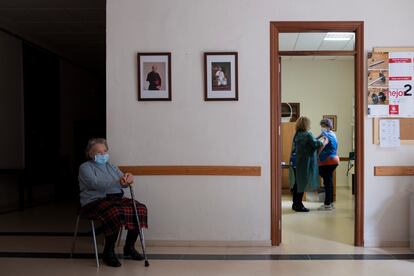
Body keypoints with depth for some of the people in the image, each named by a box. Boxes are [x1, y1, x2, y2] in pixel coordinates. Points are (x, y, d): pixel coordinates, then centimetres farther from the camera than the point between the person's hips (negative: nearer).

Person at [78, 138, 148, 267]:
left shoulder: (111, 167, 22)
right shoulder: (85, 167, 2)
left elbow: (124, 181, 8)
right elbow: (96, 184, -18)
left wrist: (128, 178, -18)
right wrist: (118, 182, -32)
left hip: (116, 198, 7)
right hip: (95, 201, -6)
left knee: (140, 209, -15)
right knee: (116, 213, -36)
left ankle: (129, 247, 1)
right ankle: (108, 253, -16)